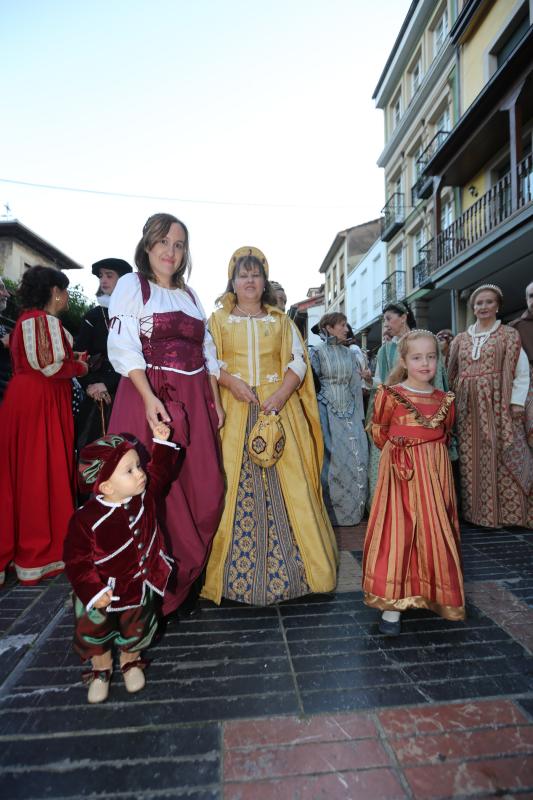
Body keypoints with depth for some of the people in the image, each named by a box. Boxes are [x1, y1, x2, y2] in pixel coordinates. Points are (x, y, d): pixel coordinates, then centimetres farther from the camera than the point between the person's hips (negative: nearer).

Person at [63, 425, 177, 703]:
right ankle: (101, 667, 51)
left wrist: (161, 442, -10)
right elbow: (76, 560, -21)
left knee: (136, 629, 23)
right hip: (103, 592, -3)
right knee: (95, 630, 20)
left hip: (141, 586, 4)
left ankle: (131, 660, 54)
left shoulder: (145, 494, -19)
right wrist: (93, 591, -25)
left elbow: (160, 471, -1)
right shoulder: (87, 519, -32)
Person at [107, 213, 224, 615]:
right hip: (150, 396, -5)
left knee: (204, 490, 5)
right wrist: (149, 398, -20)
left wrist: (216, 401, 9)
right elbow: (122, 347, -8)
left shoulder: (190, 294, 19)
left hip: (195, 401, 6)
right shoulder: (131, 284, 3)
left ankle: (187, 577, 25)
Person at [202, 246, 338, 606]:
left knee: (287, 482, -2)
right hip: (234, 410, -1)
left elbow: (298, 362, 6)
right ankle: (238, 572, 9)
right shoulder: (218, 320, 13)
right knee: (238, 485, -3)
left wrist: (280, 395, -10)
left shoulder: (281, 320, 16)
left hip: (278, 406, 1)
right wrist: (230, 381, -15)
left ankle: (288, 569, 9)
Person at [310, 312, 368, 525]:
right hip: (327, 411, -4)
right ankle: (330, 512, 14)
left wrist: (360, 416, 6)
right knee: (330, 459, -1)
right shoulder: (318, 352, -1)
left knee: (356, 460, 1)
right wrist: (316, 418, -6)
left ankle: (352, 508, 17)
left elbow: (356, 387, 11)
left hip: (349, 412, 4)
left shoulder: (350, 354, 13)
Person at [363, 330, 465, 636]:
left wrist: (428, 456, 11)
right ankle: (393, 605, 6)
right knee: (398, 532, -3)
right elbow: (379, 431, 3)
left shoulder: (445, 399, 6)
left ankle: (433, 594, 31)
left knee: (436, 533, 11)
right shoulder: (391, 395, -6)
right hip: (401, 473, -4)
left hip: (436, 473, 4)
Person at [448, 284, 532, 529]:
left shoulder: (509, 334, 5)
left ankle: (506, 512, 9)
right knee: (472, 459, 4)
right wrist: (454, 400, 4)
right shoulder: (461, 339, 13)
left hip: (498, 405, -3)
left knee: (501, 458, -3)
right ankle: (476, 510, 14)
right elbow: (452, 373, 13)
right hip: (469, 406, 3)